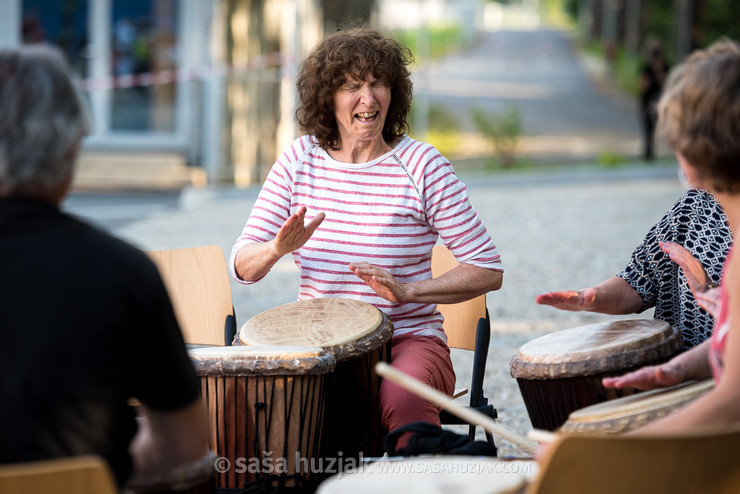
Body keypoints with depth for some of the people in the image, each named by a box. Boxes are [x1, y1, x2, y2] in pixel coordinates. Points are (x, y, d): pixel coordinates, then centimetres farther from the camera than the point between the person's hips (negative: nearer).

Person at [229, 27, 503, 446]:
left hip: (408, 339, -2)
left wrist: (408, 291, -17)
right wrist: (278, 248, -20)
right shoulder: (301, 160, 4)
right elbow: (243, 267, 3)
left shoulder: (421, 165, -5)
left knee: (403, 398, -35)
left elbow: (489, 270, -4)